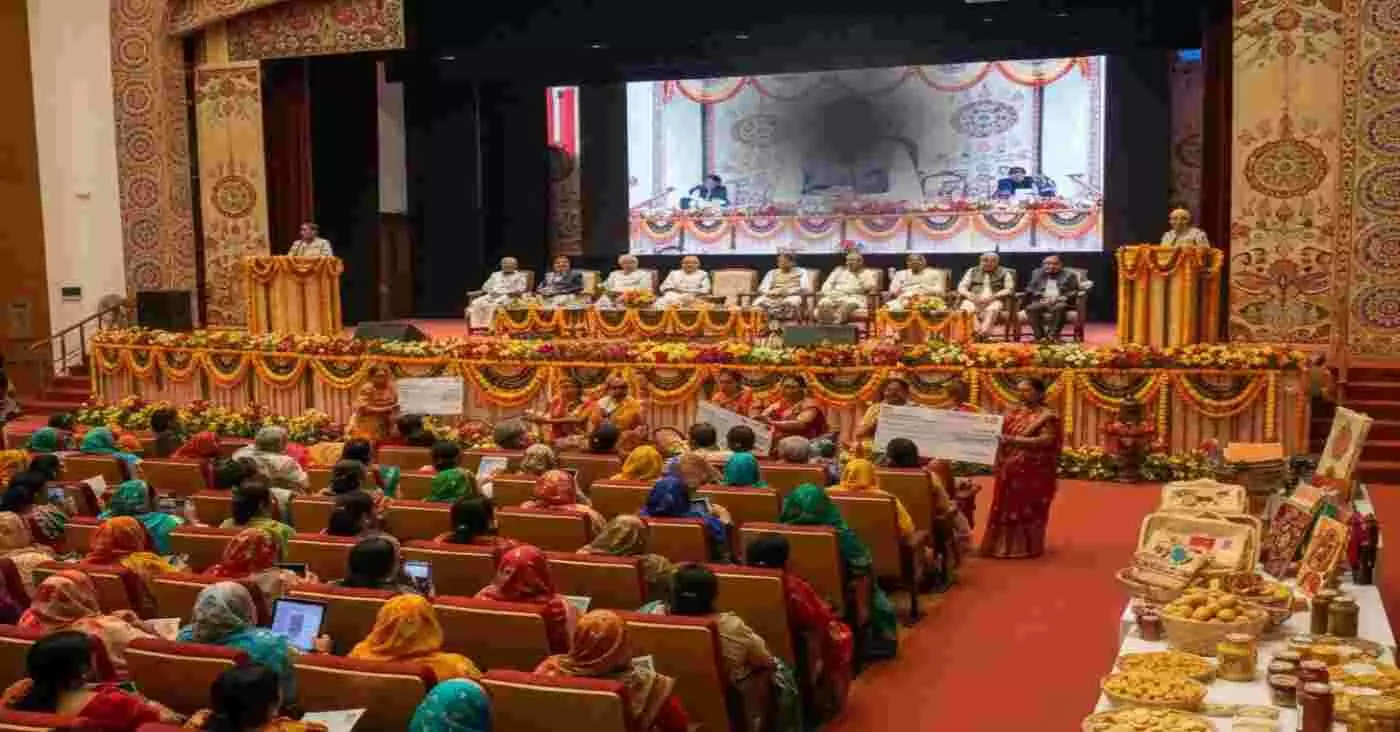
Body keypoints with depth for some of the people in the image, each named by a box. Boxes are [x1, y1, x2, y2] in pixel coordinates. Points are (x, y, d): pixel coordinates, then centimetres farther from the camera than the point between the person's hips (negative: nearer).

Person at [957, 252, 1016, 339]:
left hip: (994, 301, -2)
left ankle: (984, 331, -59)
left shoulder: (1004, 273, 12)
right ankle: (976, 330, -55)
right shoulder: (972, 272, 18)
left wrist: (992, 297, -15)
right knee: (966, 307, -33)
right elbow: (961, 287, 11)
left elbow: (1009, 289, 0)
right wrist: (969, 295, -12)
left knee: (992, 309, -37)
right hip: (973, 300, 2)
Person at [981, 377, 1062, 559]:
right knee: (1006, 507, 9)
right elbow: (1003, 440, 13)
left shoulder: (1047, 416, -7)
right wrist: (997, 464, 4)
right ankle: (1004, 545, 18)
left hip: (1034, 471, -6)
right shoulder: (1012, 414, 11)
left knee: (1030, 508, 3)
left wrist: (1016, 440, -23)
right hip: (1010, 469, 6)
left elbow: (1047, 440, -20)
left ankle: (1028, 547, 13)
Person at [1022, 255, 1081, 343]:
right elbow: (1030, 289, 12)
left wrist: (1061, 298, -11)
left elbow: (1074, 292, 8)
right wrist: (1042, 297, -7)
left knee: (1059, 307, -38)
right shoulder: (1037, 274, 22)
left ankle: (1052, 336, -42)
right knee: (1031, 308, -32)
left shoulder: (1068, 275, 17)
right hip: (1041, 301, 1)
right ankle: (1040, 336, -36)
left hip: (1060, 302, -1)